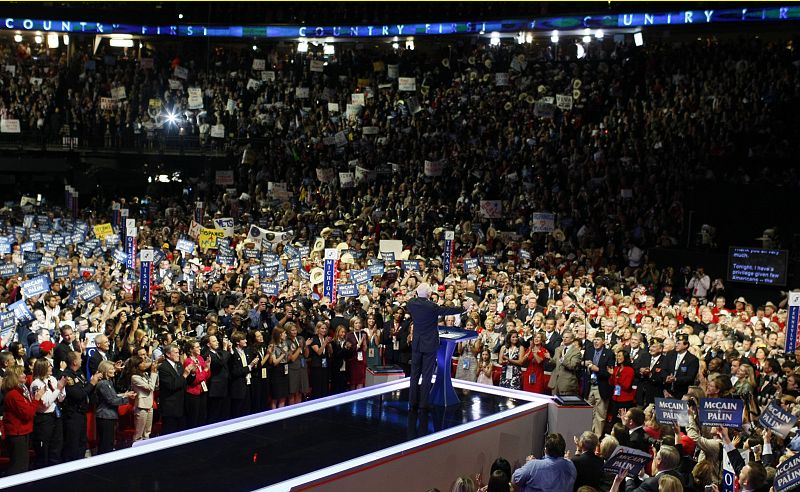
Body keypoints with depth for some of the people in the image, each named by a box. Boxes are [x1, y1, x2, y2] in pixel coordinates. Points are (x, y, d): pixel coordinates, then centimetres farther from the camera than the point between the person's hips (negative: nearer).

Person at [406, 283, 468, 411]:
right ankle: (423, 403, 5)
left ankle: (412, 402, 14)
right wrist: (464, 309, 7)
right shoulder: (432, 306, -18)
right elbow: (448, 310, -8)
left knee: (414, 374, 11)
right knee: (427, 375, 3)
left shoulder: (411, 303, -6)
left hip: (416, 344, 4)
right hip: (430, 344, -4)